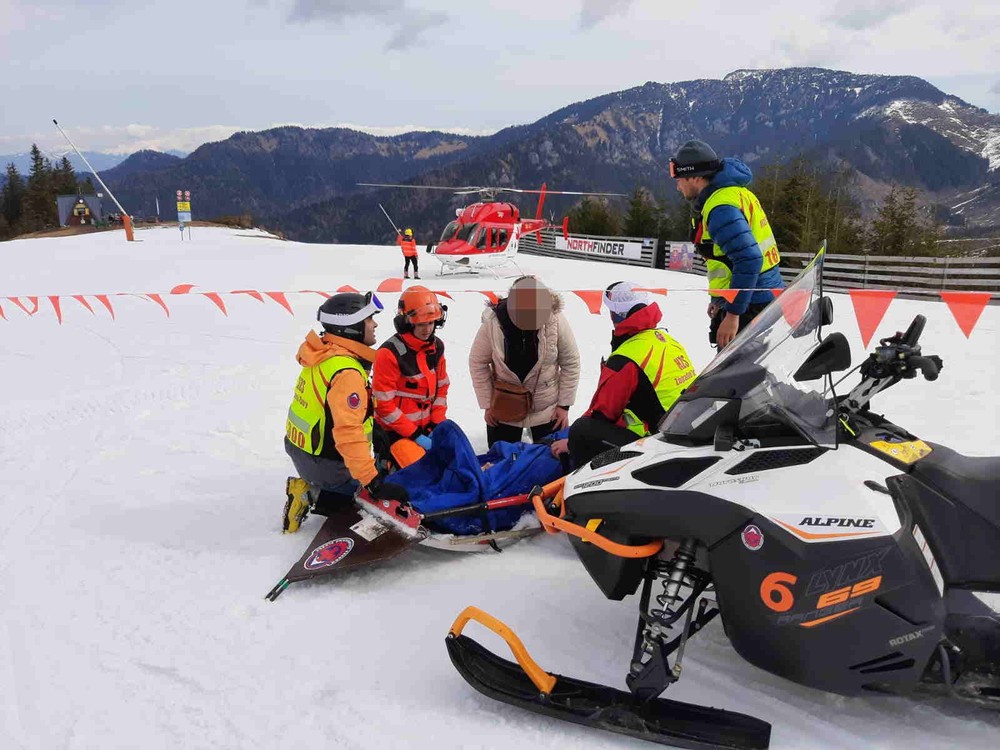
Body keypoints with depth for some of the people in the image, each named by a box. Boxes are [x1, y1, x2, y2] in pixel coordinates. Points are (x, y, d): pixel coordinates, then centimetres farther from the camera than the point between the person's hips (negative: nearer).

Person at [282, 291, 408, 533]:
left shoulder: (324, 353, 1)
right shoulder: (347, 373, -28)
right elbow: (348, 434, -34)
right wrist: (374, 482, -34)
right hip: (326, 464, -9)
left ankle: (309, 489, 10)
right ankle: (315, 497, -5)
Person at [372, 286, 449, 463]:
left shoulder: (436, 347, 3)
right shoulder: (389, 353, -18)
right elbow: (384, 404, -17)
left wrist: (437, 424, 0)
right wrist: (415, 435, -16)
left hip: (426, 427, 7)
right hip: (396, 431, -7)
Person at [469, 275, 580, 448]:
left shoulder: (556, 321, -20)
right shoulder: (492, 323, -21)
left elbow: (571, 364, -8)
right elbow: (478, 363, -8)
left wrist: (564, 405, -5)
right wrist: (487, 404, -6)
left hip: (547, 407, 0)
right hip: (504, 407, 0)